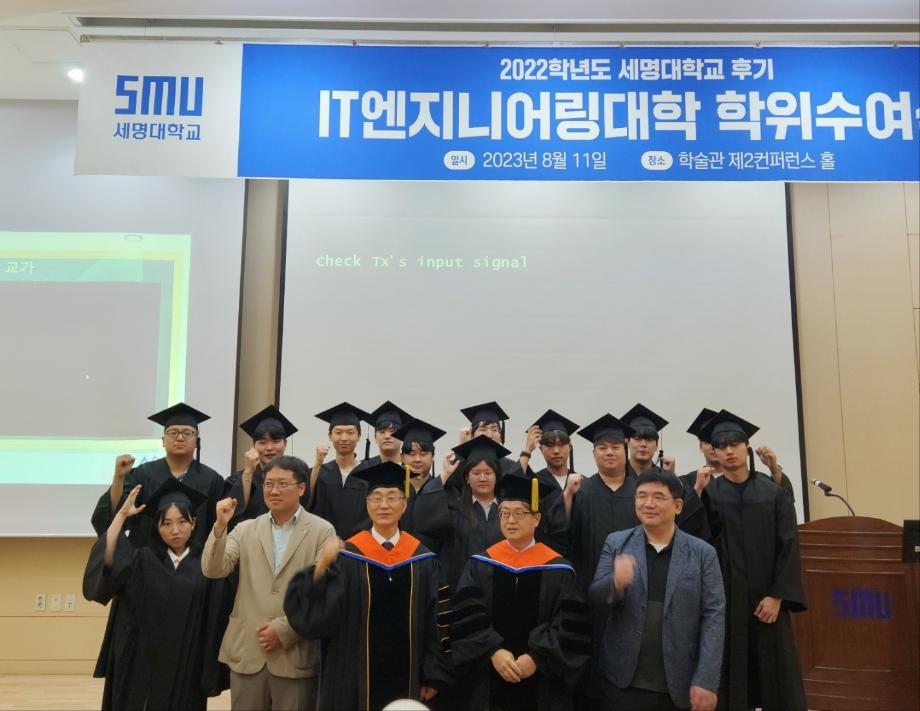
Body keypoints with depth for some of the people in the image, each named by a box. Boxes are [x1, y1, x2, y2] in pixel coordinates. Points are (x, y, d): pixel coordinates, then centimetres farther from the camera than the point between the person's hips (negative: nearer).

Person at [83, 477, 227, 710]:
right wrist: (122, 514, -16)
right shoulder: (142, 560, 3)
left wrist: (211, 673, -3)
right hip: (142, 666, 1)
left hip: (185, 669, 0)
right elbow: (106, 561, -17)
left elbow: (215, 623, -1)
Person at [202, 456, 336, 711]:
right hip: (246, 651, 3)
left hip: (296, 654, -2)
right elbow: (213, 571, -3)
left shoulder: (322, 531, -2)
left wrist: (284, 629, -10)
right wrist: (220, 526, -16)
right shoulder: (246, 529, 8)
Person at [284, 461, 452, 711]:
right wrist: (321, 566, -29)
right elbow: (317, 613, -14)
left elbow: (437, 620, 3)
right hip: (355, 677, -1)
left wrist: (434, 676, 1)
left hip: (407, 678, 2)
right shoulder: (347, 557, -6)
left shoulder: (423, 560, -1)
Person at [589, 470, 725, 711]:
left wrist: (706, 681, -10)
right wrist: (615, 583, -23)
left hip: (679, 684, 0)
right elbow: (595, 601, -2)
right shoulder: (616, 543, 1)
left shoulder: (703, 553, -1)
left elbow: (714, 617, -4)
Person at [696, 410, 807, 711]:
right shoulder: (706, 494, -1)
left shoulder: (773, 493, 4)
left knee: (776, 678, 7)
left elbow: (789, 546, -1)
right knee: (729, 678, 4)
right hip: (724, 599, -1)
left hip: (766, 600, 1)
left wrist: (777, 596, -8)